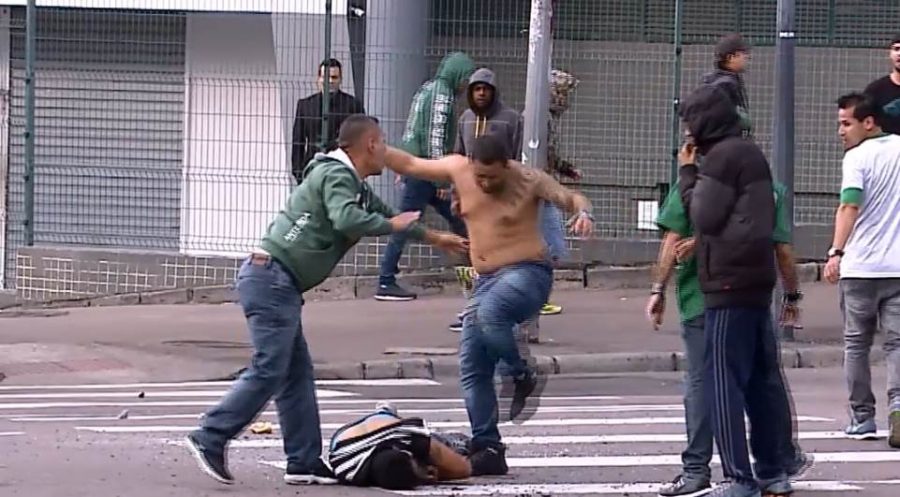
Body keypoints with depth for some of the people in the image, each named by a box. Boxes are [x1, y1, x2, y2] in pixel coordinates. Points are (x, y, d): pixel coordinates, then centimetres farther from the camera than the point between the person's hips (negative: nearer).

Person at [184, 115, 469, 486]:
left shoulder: (355, 186, 22)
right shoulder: (337, 174, -9)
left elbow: (388, 215, 39)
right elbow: (346, 219, -28)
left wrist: (436, 238, 49)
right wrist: (391, 224, -11)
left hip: (279, 284, 11)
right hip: (272, 277, -11)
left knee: (297, 375, 9)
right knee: (268, 371, -13)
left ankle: (305, 462, 10)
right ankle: (210, 438, -12)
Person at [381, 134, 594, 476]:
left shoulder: (528, 180, -10)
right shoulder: (458, 169, 3)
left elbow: (570, 198, -13)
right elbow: (410, 165, 14)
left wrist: (583, 212, -35)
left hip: (527, 273, -7)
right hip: (486, 280, 7)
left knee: (489, 314, -38)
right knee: (472, 369, 3)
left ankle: (522, 378, -13)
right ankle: (488, 449, 8)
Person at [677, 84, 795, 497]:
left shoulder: (722, 156, -10)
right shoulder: (751, 153, 19)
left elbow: (705, 216, -11)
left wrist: (688, 173, 0)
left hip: (729, 282, -9)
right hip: (757, 279, 9)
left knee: (724, 379, -8)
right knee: (762, 377, 11)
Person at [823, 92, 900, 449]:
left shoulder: (857, 157, -9)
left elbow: (850, 205, -21)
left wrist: (836, 252, -26)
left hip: (860, 267, -4)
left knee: (856, 343, 10)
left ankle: (862, 417, 13)